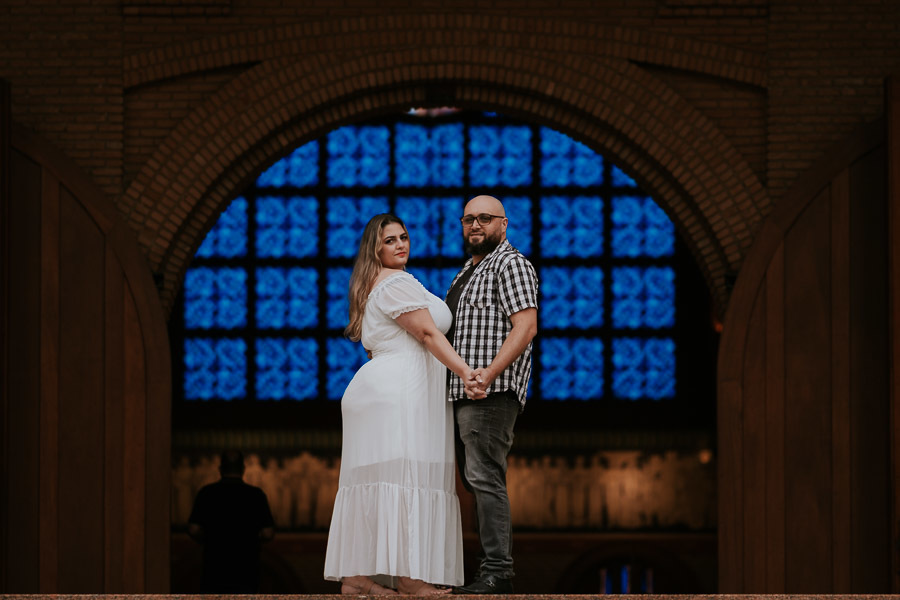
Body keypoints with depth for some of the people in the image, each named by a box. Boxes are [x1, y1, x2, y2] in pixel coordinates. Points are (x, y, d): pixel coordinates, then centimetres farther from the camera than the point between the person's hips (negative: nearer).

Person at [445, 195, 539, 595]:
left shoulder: (510, 263, -6)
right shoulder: (468, 271, 24)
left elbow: (525, 327, -18)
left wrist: (489, 374, -27)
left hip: (491, 392, -10)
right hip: (465, 394, 10)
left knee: (485, 478, -15)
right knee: (476, 481, 9)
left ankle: (497, 572, -17)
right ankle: (495, 567, 12)